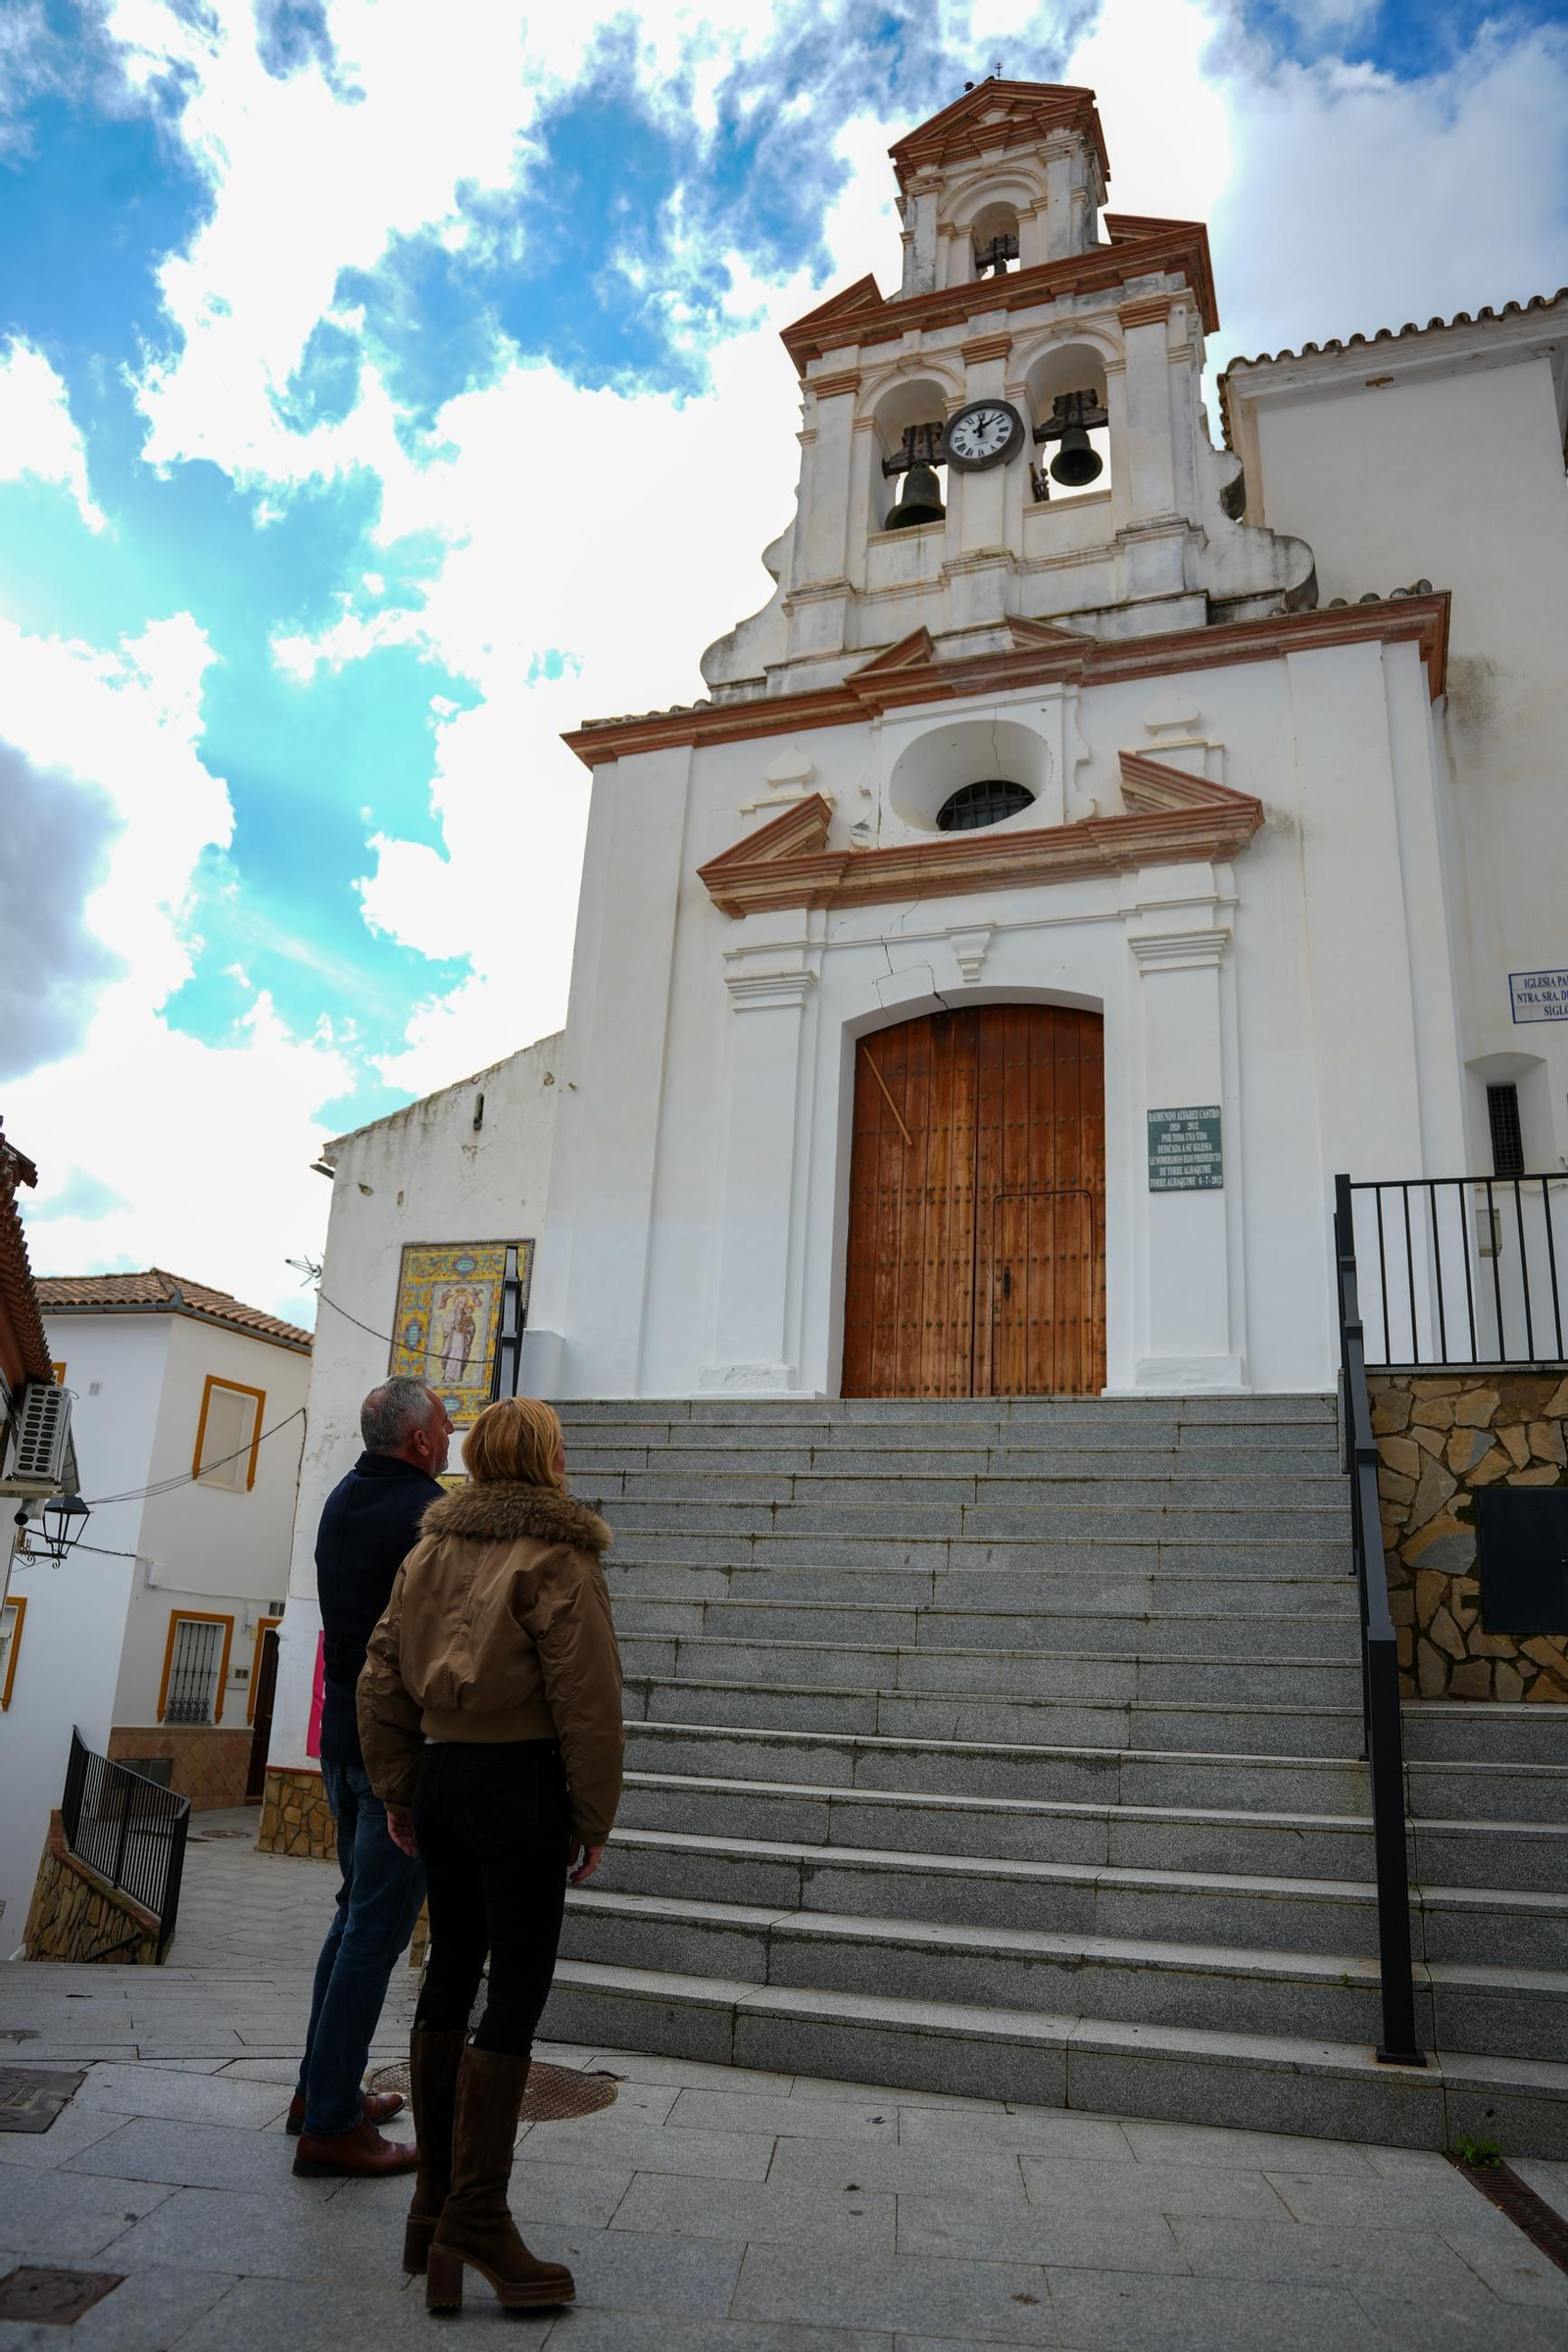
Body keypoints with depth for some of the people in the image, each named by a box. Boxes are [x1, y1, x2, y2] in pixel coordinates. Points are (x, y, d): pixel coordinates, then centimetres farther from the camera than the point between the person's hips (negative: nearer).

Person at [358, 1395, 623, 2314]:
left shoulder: (433, 1550, 8)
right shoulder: (557, 1558, -12)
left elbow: (381, 1678, 10)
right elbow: (587, 1700, -15)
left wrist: (398, 1792, 16)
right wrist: (595, 1816, -5)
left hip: (442, 1775, 7)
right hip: (521, 1784, -7)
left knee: (451, 1971, 16)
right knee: (518, 1989, 1)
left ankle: (437, 2198, 27)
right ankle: (477, 2218, 5)